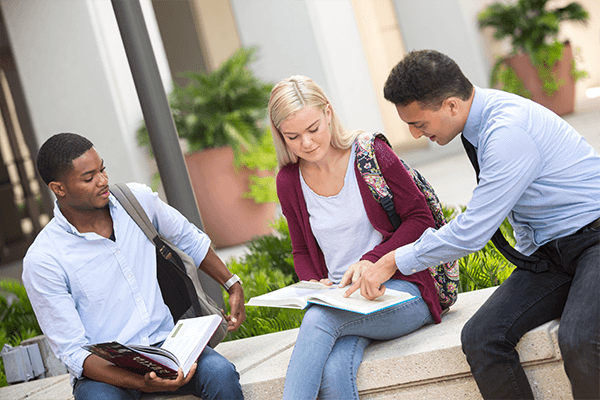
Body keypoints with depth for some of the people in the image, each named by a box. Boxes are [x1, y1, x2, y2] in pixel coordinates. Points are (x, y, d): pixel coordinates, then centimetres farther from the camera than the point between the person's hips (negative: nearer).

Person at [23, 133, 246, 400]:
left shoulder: (138, 199, 0)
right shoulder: (42, 260, -14)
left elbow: (189, 239, 22)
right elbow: (73, 351, -14)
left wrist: (234, 286, 18)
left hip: (164, 341, 3)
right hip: (103, 368, -3)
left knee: (220, 374, -27)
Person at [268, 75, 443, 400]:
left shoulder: (370, 153, -3)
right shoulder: (289, 182, 8)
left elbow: (420, 219, -2)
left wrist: (371, 260, -15)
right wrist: (315, 285, -3)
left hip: (399, 290, -3)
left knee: (319, 318, -34)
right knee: (332, 374, -31)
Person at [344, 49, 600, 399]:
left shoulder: (508, 132, -25)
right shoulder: (479, 117, 4)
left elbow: (471, 233, -22)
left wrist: (394, 262, -11)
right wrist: (527, 254, 16)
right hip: (547, 251, 8)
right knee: (480, 338, -13)